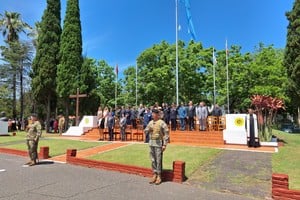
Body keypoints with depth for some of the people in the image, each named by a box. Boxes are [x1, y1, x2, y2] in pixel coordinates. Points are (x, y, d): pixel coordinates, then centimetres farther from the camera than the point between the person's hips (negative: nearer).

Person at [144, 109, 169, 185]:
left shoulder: (162, 123, -7)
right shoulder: (150, 123, 10)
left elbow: (166, 134, -8)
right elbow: (145, 131, 15)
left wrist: (164, 145, -12)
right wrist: (148, 130, -8)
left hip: (159, 143, -6)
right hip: (151, 143, 6)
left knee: (158, 160, -2)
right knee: (153, 160, 10)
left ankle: (159, 176, 9)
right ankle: (154, 174, 21)